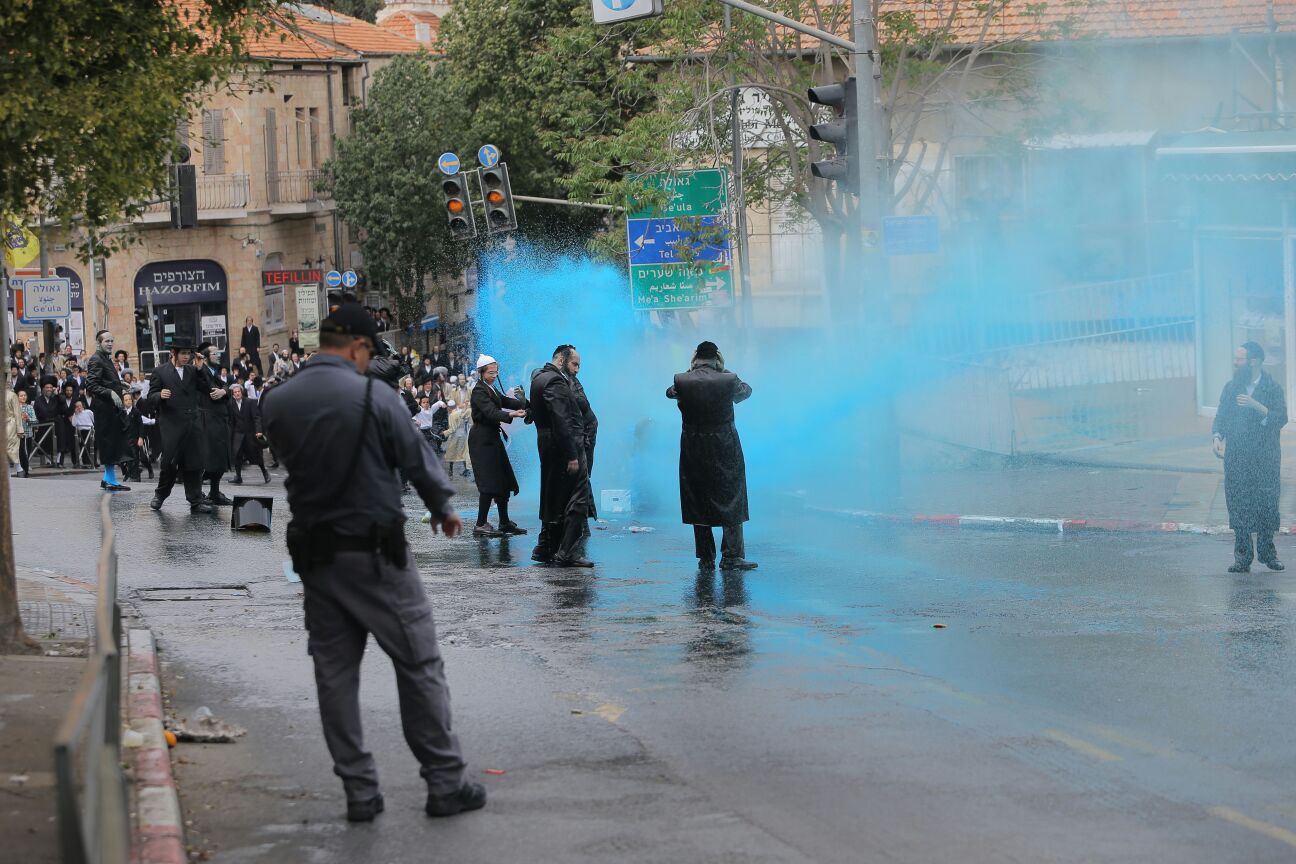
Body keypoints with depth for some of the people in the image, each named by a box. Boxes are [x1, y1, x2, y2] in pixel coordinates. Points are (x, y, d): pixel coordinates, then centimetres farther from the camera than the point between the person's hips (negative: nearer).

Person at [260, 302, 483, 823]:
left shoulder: (276, 402, 0)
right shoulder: (373, 396, -13)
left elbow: (288, 459, 11)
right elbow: (418, 458, -4)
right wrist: (443, 507, 14)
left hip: (315, 554, 5)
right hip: (375, 551, -5)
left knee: (334, 673, 10)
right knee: (419, 665, 4)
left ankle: (359, 790, 11)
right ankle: (444, 783, 7)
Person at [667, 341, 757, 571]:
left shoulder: (681, 381, -10)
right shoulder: (728, 380, -12)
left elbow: (670, 393, 13)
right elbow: (746, 391, 10)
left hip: (693, 450, 2)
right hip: (725, 448, -2)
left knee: (698, 502, 9)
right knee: (731, 501, 7)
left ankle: (706, 558, 10)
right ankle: (731, 556, 1)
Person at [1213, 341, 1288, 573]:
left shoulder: (1272, 388, 0)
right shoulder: (1230, 388, 11)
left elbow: (1280, 419, -8)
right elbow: (1221, 417, 12)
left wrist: (1256, 406, -20)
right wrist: (1217, 437, -6)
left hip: (1265, 459, -2)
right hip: (1236, 458, 2)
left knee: (1267, 505, -1)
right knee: (1238, 506, -2)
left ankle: (1267, 551, 13)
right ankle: (1242, 557, 1)